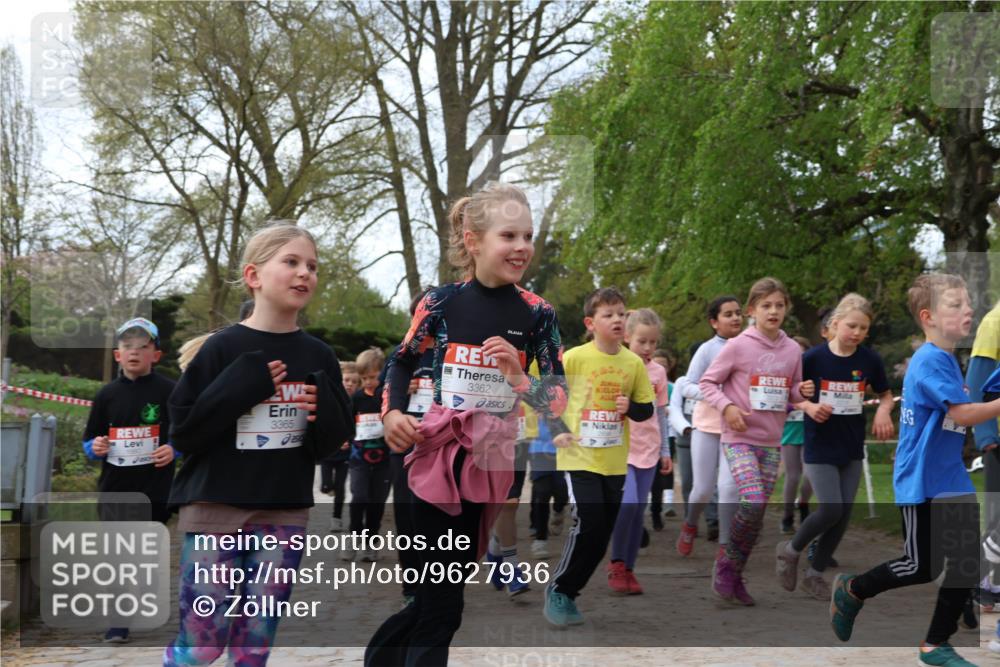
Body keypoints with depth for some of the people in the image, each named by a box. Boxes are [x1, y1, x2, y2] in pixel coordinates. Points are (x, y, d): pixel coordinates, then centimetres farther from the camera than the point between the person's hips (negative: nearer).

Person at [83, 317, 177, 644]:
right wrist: (95, 448, -9)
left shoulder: (168, 391, -3)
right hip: (115, 488, 2)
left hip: (155, 489, -2)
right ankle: (117, 623, 7)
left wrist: (173, 449, -16)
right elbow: (90, 441, 12)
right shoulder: (107, 394, 5)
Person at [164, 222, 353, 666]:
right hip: (214, 509, -3)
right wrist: (242, 386, -17)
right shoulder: (223, 349, -5)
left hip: (284, 513, 4)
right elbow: (182, 432, -8)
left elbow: (334, 441, 10)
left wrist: (323, 410, -11)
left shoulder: (318, 357, 6)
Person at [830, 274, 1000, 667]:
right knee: (923, 567, 1)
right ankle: (852, 590, 25)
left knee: (967, 561, 3)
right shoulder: (931, 361, -18)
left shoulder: (947, 359, 11)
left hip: (951, 480, 8)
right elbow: (963, 414, -25)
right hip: (921, 482, -8)